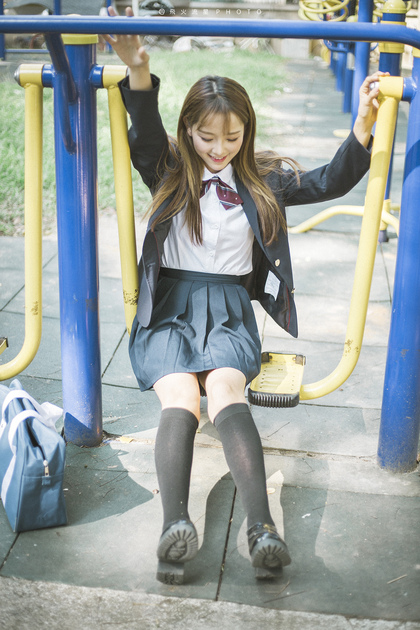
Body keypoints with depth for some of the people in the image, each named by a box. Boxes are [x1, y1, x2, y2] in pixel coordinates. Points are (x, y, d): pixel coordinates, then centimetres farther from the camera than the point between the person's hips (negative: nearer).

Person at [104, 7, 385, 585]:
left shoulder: (262, 179, 14)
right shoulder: (168, 170, 8)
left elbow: (329, 183, 8)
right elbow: (146, 132, -11)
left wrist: (362, 129, -6)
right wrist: (138, 72, -29)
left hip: (229, 306, 0)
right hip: (169, 304, 0)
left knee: (226, 388, -29)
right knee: (180, 395, -28)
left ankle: (261, 526, -42)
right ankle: (175, 524, -41)